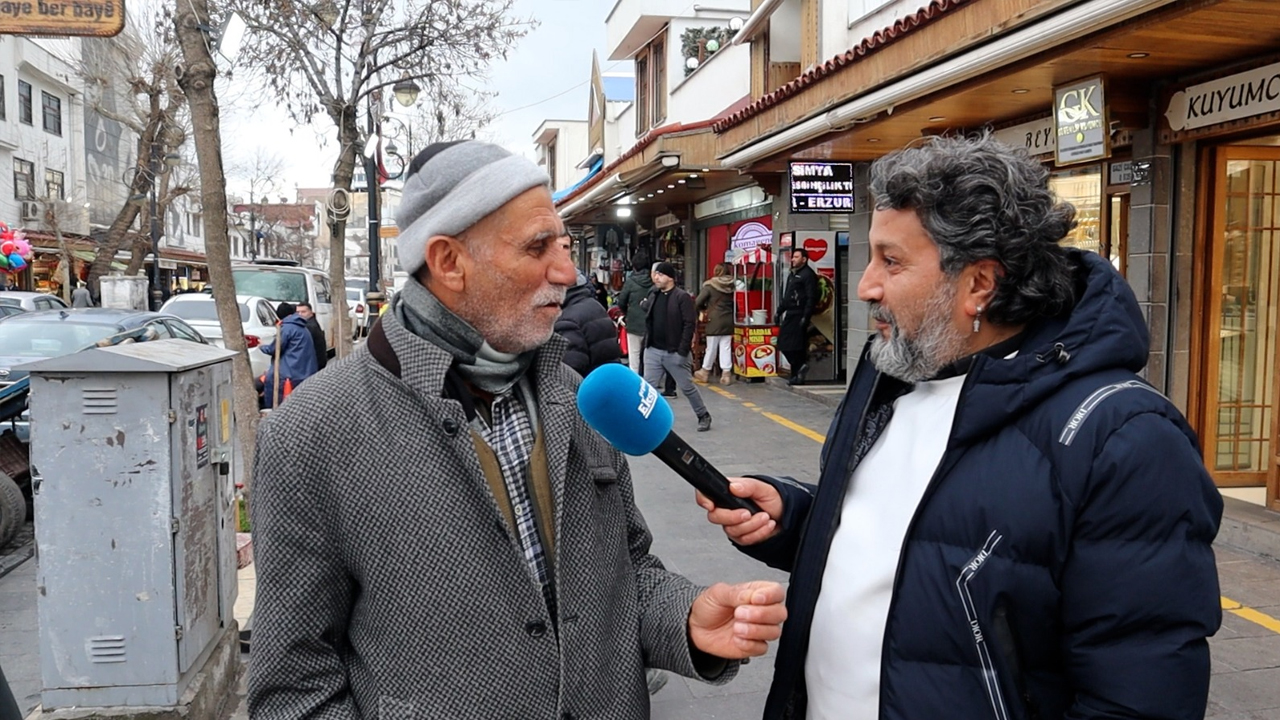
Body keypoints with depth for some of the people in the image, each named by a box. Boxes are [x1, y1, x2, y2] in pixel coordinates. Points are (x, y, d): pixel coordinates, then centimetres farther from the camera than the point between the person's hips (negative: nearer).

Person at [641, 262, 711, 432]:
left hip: (674, 352, -5)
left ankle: (704, 416, 22)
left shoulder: (682, 296, -11)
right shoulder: (653, 294, 9)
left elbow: (689, 324, -15)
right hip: (653, 350, 5)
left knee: (687, 387, 6)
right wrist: (646, 342, 10)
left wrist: (683, 351, -18)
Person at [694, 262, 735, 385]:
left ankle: (705, 372, 20)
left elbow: (698, 303, -10)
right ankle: (726, 373, 5)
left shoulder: (710, 285, -8)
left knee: (711, 347, 6)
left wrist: (704, 309, 9)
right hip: (729, 320, 3)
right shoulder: (732, 286, 3)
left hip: (715, 320, -3)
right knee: (726, 347, 6)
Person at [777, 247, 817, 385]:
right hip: (790, 314, 10)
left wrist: (806, 317, -21)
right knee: (784, 344, 7)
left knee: (796, 347, -9)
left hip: (799, 315, -10)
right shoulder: (793, 274, 21)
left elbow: (811, 298, -16)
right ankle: (797, 372, 14)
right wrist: (779, 311, 20)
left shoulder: (808, 274, -8)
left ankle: (797, 375, 0)